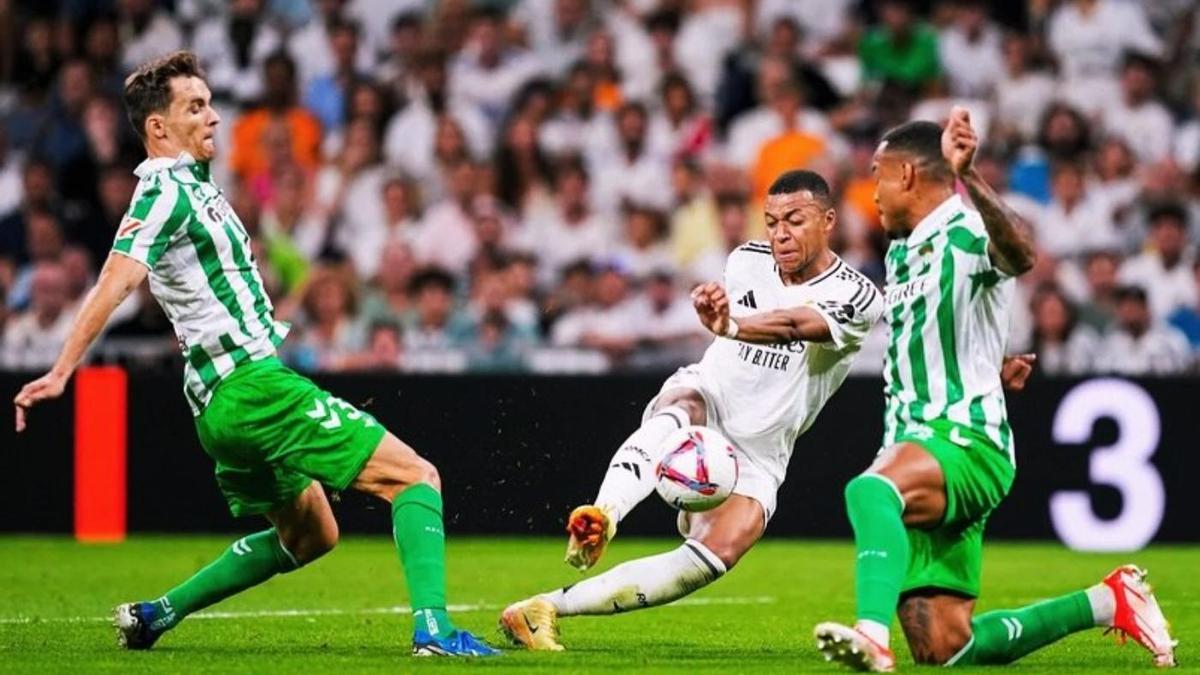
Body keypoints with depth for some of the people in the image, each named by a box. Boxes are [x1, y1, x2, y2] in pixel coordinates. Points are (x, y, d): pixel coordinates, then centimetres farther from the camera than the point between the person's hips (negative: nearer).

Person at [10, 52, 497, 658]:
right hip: (252, 385, -10)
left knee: (308, 534, 24)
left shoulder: (189, 184, 17)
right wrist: (61, 372, -33)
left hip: (229, 399, 10)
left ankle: (156, 615, 23)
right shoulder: (166, 192, -12)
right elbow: (117, 280, -24)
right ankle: (433, 628, -25)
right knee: (415, 476, -12)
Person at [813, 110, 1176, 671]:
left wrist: (968, 180, -48)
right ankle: (1105, 604, 23)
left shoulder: (968, 233, -10)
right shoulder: (901, 251, 19)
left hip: (965, 443, -10)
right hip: (917, 449, 10)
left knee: (870, 490, -42)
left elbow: (1021, 256, -36)